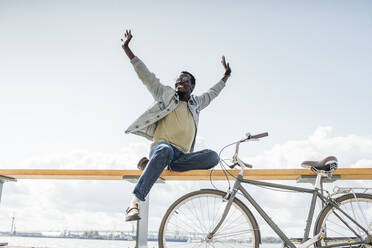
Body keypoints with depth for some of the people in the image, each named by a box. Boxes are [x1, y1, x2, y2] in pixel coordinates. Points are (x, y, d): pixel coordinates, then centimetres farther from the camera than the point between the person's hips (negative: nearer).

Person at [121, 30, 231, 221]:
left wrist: (226, 76, 51)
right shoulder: (166, 94, 16)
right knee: (165, 150, -42)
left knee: (213, 156, -25)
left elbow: (212, 93, 44)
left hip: (182, 156, 4)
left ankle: (151, 164, -22)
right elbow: (145, 75, 13)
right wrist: (126, 48, 11)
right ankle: (135, 202, -45)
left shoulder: (196, 103, 27)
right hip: (161, 146, -4)